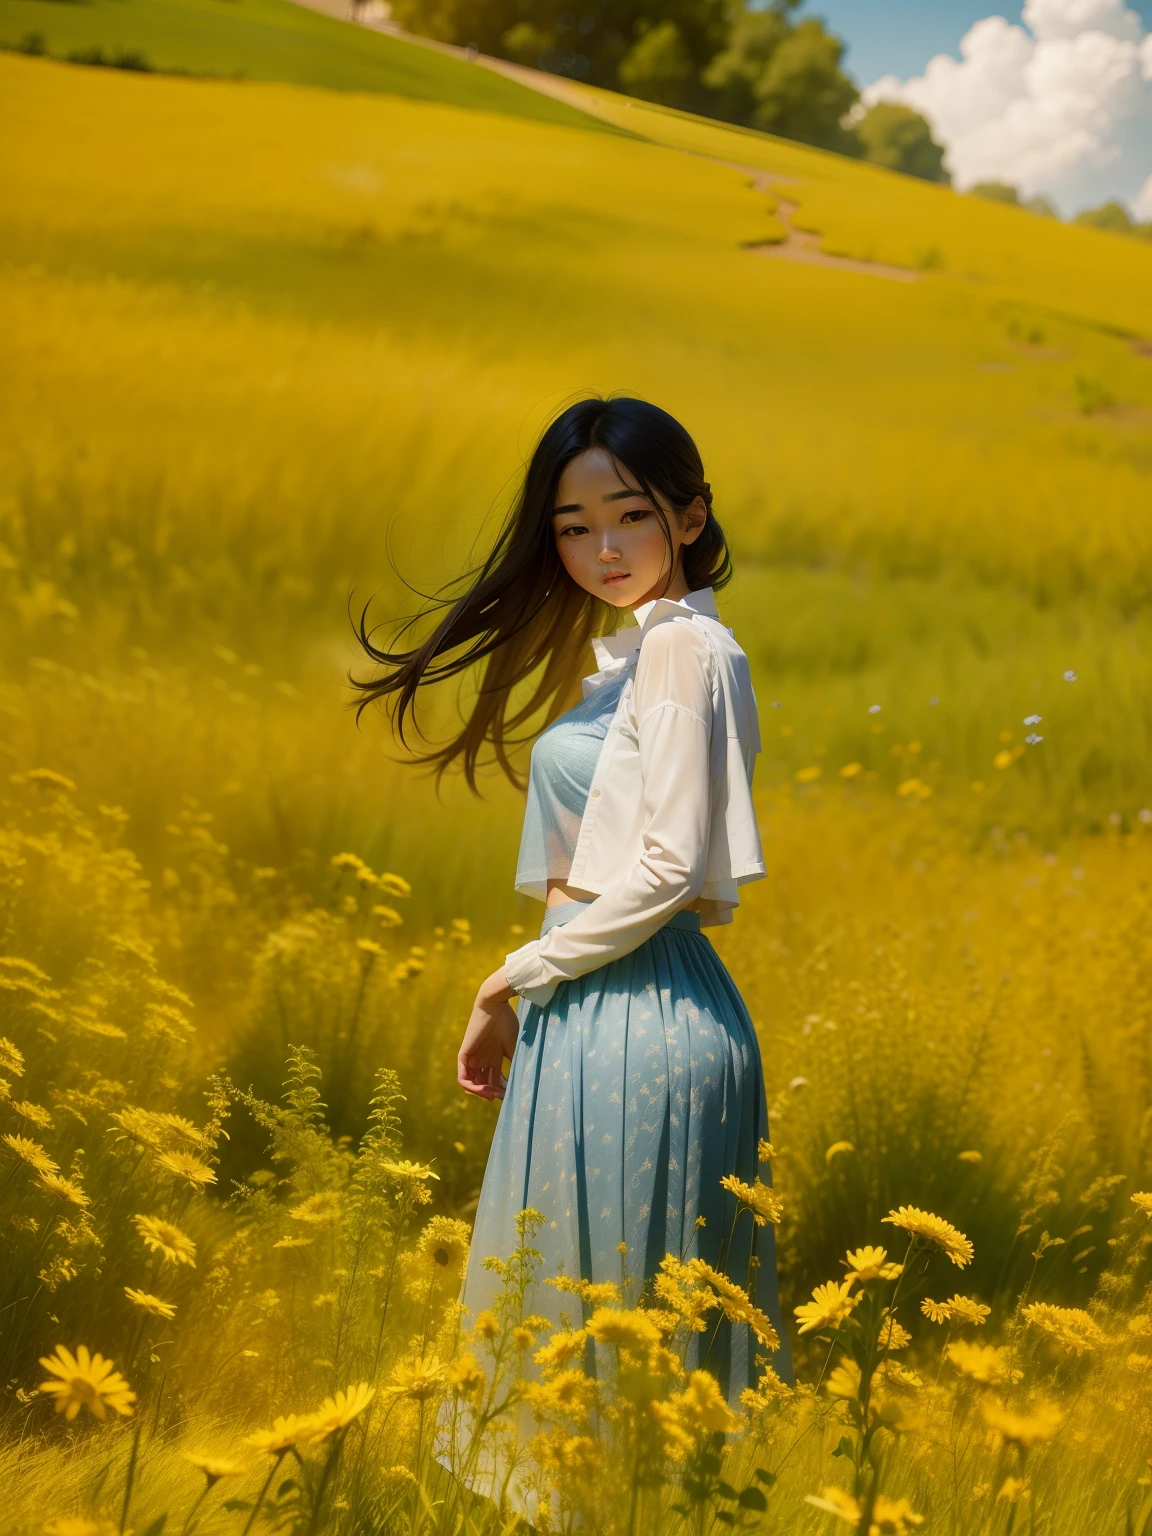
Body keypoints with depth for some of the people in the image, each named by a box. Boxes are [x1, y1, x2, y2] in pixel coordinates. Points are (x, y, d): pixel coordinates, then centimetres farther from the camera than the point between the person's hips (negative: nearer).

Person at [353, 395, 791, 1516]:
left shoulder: (686, 648, -14)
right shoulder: (626, 653, 15)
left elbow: (668, 871, -20)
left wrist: (516, 979, -11)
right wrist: (524, 993, 10)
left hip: (640, 1033, -10)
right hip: (592, 1011, 10)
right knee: (572, 1320, 15)